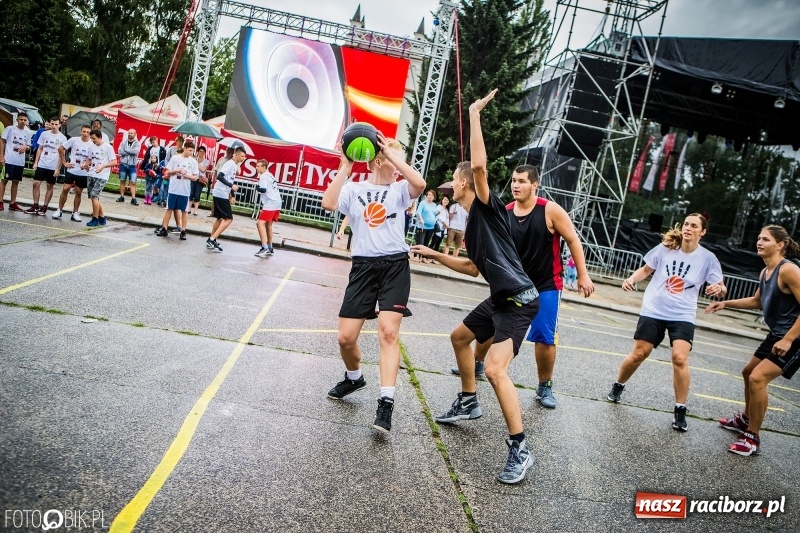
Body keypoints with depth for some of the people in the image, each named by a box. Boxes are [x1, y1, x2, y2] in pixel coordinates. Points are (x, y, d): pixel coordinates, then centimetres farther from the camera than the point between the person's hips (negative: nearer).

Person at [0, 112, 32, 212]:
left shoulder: (28, 132, 8)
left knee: (16, 182, 10)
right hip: (9, 160, -4)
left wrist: (25, 147, -9)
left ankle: (13, 204, 17)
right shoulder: (10, 129, -3)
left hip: (20, 162, 4)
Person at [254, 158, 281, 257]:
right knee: (268, 225, 20)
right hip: (276, 203, 10)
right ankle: (270, 249, 27)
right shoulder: (270, 175, 21)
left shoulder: (263, 176, -8)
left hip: (270, 204, -10)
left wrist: (257, 188, -3)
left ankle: (265, 248, -24)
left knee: (260, 223, -15)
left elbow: (263, 189, -21)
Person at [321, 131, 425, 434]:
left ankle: (386, 403, -14)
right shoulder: (354, 189, 7)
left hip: (395, 265, -1)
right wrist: (345, 167, -11)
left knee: (388, 331, -17)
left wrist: (394, 154, -11)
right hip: (363, 265, 1)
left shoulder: (399, 189, 9)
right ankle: (354, 378, 34)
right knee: (346, 337, 2)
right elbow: (328, 204, -13)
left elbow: (420, 184, -14)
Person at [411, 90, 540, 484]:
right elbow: (473, 267, 25)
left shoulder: (487, 205, -10)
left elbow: (479, 164, -28)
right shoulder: (472, 222, 15)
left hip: (518, 299, -10)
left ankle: (520, 449, -9)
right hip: (500, 298, 10)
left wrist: (474, 114, -21)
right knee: (460, 336, 27)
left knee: (495, 368, -21)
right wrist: (434, 254, 28)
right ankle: (468, 403, 44)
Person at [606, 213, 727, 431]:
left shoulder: (707, 258, -5)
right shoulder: (666, 248, -4)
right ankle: (618, 386, 30)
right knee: (639, 353, 3)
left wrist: (720, 289, -28)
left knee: (680, 358, -17)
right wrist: (632, 279, -11)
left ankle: (680, 410, -3)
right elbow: (646, 269, 7)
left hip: (683, 316, -1)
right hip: (653, 311, 1)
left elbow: (719, 288, -4)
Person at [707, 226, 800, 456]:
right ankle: (746, 419, 43)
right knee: (748, 372, 22)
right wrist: (725, 303, 17)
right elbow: (757, 301, 24)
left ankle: (753, 438, -6)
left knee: (758, 378, -19)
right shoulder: (765, 272, 7)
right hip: (777, 335, 10)